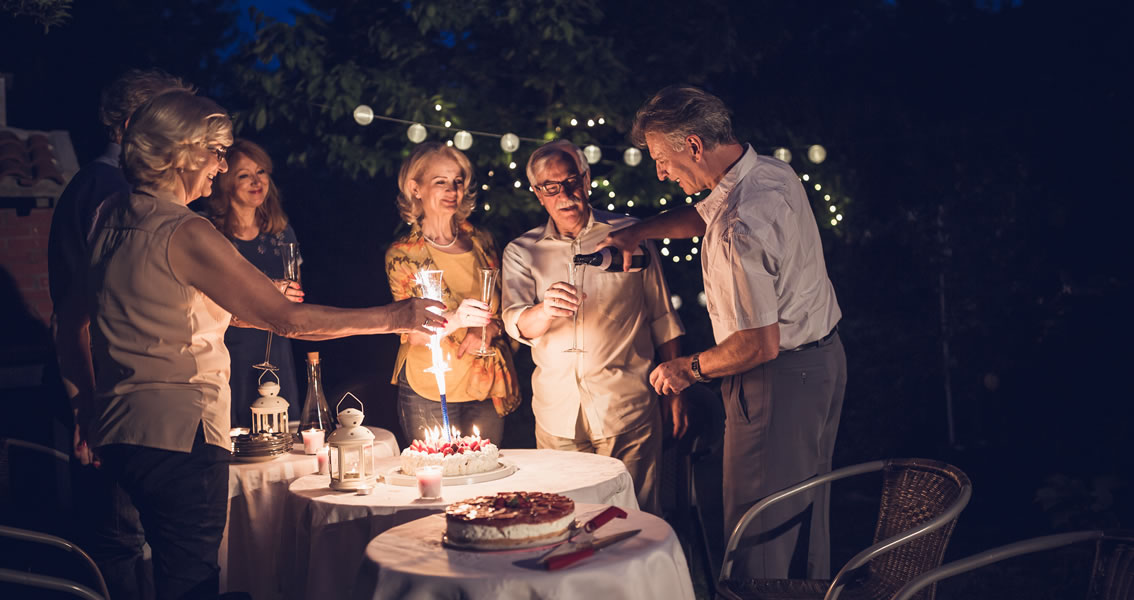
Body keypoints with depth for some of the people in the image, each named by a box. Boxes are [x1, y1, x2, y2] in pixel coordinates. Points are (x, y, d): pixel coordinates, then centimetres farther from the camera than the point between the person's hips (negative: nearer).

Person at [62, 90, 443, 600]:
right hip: (178, 433, -9)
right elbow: (287, 319, -19)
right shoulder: (184, 233, -18)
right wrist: (393, 317, -12)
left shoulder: (114, 221, 9)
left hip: (121, 430, 9)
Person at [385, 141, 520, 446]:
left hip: (486, 390, 3)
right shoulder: (403, 254, -2)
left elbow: (503, 307, 15)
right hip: (429, 394, -3)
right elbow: (413, 334, -8)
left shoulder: (481, 241, 8)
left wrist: (487, 329, -7)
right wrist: (455, 320, -28)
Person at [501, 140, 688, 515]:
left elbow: (662, 319, 10)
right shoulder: (522, 252, 9)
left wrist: (674, 390, 7)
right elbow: (516, 324, -6)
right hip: (557, 417, 2)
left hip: (626, 412, -1)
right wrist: (546, 311, -28)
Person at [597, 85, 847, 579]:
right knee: (804, 515, 22)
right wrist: (637, 232, 14)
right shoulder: (774, 172, 2)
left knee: (757, 534, 1)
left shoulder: (739, 226, -29)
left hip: (779, 381, -10)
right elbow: (704, 215, 23)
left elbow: (761, 344, -28)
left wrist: (690, 369, -13)